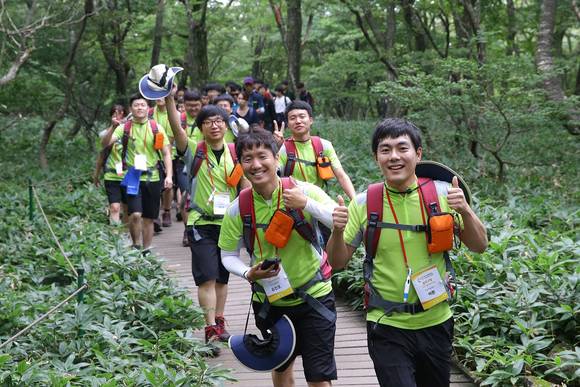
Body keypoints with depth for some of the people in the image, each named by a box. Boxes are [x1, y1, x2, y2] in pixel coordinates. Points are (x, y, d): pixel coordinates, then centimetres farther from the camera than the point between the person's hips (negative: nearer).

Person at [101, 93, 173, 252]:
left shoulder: (156, 128, 4)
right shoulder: (124, 128, 1)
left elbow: (166, 153, 4)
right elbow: (105, 143, -10)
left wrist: (169, 175, -7)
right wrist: (113, 127, -26)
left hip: (152, 178, 2)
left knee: (149, 219, 9)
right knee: (135, 214, -18)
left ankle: (146, 251, 22)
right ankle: (136, 245, 3)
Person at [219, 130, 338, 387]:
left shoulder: (304, 191, -17)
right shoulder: (238, 209, -10)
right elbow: (228, 256, 1)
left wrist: (307, 204, -34)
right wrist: (248, 274, -19)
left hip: (314, 296, -3)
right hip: (270, 301, 3)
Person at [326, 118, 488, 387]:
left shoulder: (441, 194, -5)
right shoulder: (364, 203, -6)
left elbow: (479, 246, -1)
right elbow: (338, 262, 0)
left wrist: (465, 211, -19)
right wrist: (337, 231, -20)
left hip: (436, 322, 2)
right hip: (388, 327, -2)